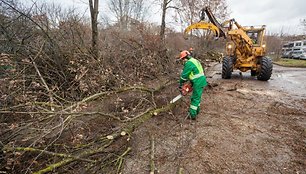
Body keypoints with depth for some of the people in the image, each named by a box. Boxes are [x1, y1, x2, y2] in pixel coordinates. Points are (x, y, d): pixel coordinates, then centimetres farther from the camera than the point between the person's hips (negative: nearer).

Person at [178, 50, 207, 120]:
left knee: (195, 99, -5)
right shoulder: (194, 60, 18)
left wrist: (180, 85, -2)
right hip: (201, 81, 10)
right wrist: (191, 83, 21)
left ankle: (192, 115, 1)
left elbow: (184, 75, -13)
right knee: (197, 97, 20)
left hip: (198, 83, -10)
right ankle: (196, 111, 33)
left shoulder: (189, 63, -15)